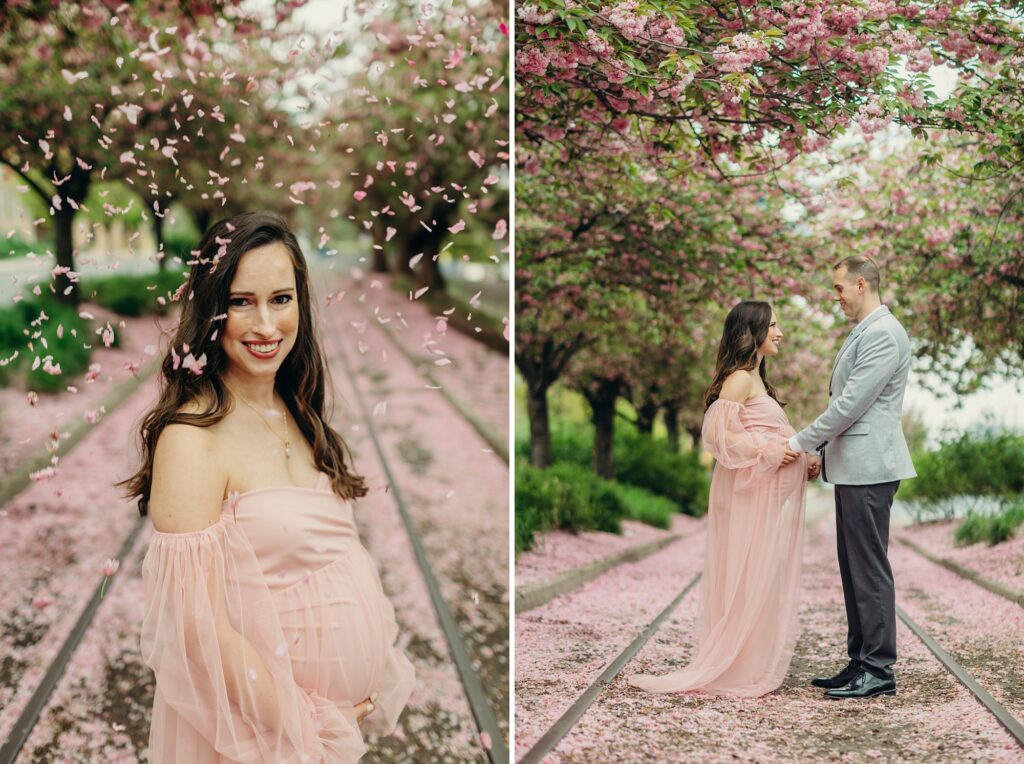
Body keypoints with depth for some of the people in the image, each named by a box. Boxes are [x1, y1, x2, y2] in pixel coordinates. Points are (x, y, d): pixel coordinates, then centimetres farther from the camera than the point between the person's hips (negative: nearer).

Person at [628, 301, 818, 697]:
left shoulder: (756, 379, 18)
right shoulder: (739, 378, -12)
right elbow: (718, 433, -20)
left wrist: (803, 459, 6)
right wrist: (770, 452, -20)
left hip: (770, 494, 10)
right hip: (750, 491, -9)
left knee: (764, 579, 12)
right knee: (748, 579, -4)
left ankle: (756, 663, 18)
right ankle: (735, 671, 4)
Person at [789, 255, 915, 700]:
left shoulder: (883, 334, -14)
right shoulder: (863, 333, 19)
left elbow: (852, 403, -19)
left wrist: (799, 443, -11)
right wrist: (821, 452, 17)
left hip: (868, 467, -10)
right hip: (852, 467, 10)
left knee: (870, 568, -6)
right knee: (853, 568, 12)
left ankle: (879, 671, -1)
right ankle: (861, 663, 17)